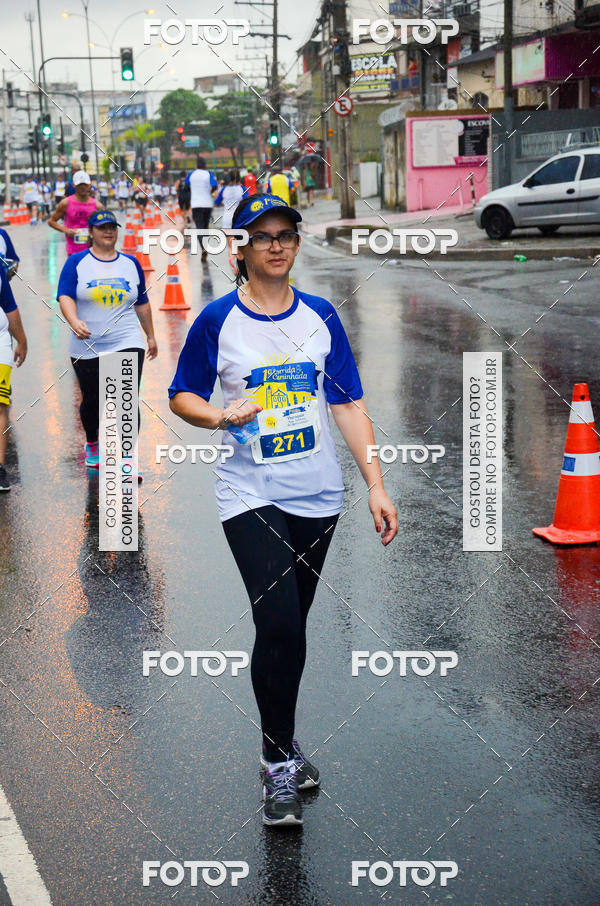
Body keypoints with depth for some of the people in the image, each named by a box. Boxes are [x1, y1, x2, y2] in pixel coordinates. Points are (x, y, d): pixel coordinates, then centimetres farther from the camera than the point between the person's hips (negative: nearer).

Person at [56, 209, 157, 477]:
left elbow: (142, 303, 18)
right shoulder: (77, 263, -1)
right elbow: (65, 297, -13)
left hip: (127, 344, 1)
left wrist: (151, 336, 21)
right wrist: (75, 322, -32)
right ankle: (92, 444, 41)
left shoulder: (131, 263, 9)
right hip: (87, 348, -1)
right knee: (92, 401, 13)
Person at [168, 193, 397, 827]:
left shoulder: (320, 316, 4)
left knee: (290, 626, 12)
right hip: (251, 496, -3)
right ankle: (278, 762, 0)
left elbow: (349, 405, 6)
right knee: (279, 625, -15)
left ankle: (281, 740, 32)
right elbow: (182, 396, 4)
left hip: (317, 496, 3)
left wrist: (376, 484, 1)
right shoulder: (217, 320, -4)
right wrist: (221, 416, -17)